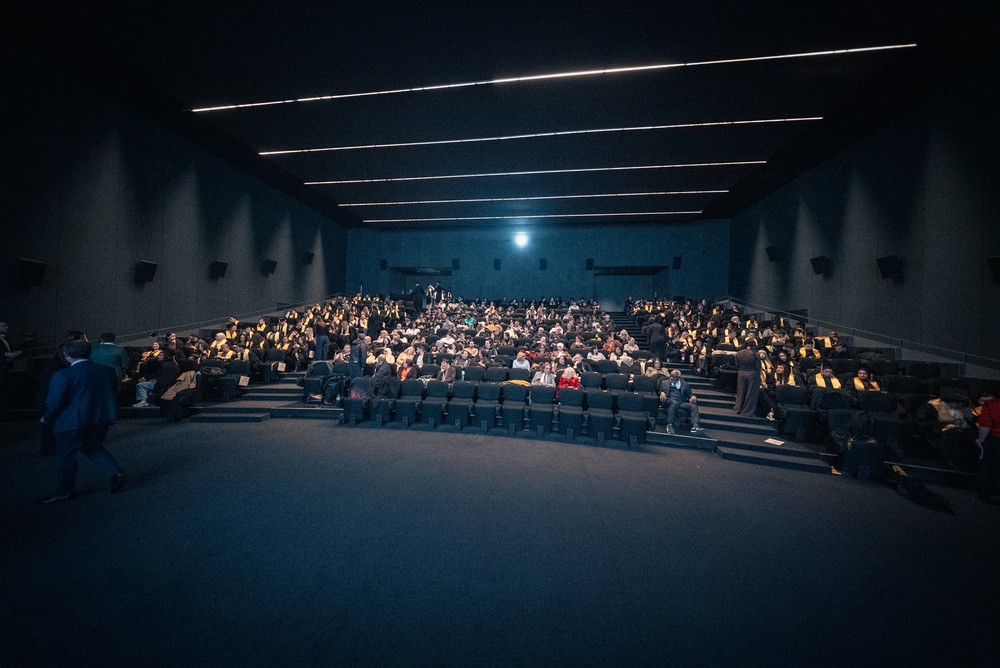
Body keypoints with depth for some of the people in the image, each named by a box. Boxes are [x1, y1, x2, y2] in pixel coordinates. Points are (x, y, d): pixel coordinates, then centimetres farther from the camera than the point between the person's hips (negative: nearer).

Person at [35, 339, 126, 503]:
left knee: (65, 455, 11)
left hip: (72, 421, -5)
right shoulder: (106, 370, 3)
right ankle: (116, 473, 8)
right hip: (102, 418, 5)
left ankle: (63, 491, 23)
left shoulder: (62, 375, -13)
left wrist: (47, 419, 7)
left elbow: (55, 402, -11)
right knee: (94, 448, 21)